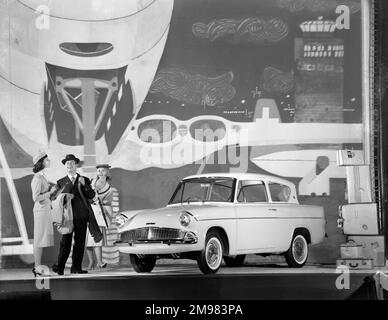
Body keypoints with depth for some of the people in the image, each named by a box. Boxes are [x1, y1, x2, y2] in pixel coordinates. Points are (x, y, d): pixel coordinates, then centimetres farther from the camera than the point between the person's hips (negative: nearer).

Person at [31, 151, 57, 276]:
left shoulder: (42, 176, 15)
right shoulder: (37, 178, -14)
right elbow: (36, 197, -19)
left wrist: (51, 189, 8)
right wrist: (50, 192, -15)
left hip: (45, 209, 9)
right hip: (41, 210, -9)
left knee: (42, 239, 10)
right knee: (40, 239, -6)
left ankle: (38, 267, 14)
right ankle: (37, 268, -3)